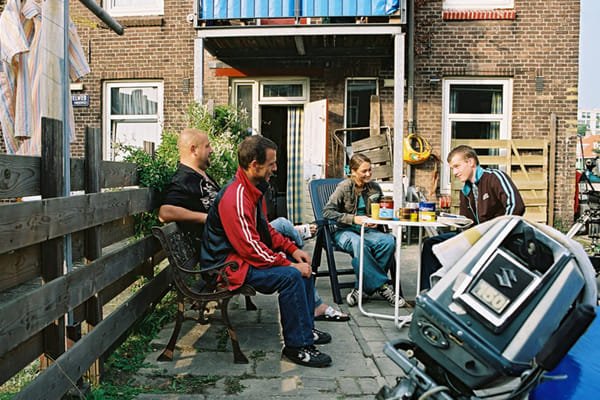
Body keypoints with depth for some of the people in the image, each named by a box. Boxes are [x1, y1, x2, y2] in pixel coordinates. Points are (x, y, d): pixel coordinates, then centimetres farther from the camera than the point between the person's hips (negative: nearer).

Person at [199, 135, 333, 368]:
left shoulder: (254, 189, 7)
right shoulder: (234, 198, -25)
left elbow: (265, 230, 17)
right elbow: (251, 248, -27)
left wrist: (292, 249, 4)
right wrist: (289, 264, -20)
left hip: (244, 256, 10)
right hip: (227, 265, -10)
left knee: (303, 265, 7)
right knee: (291, 275, -25)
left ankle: (306, 328, 19)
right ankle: (296, 345, -12)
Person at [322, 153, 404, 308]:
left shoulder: (375, 188, 9)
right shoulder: (344, 187, -4)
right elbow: (327, 211, -10)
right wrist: (353, 219, -16)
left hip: (367, 231, 4)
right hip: (344, 231, -4)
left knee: (389, 241, -28)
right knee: (358, 244, -40)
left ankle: (362, 287, -22)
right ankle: (382, 286, -28)